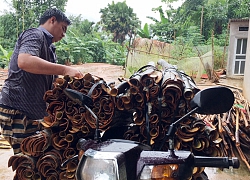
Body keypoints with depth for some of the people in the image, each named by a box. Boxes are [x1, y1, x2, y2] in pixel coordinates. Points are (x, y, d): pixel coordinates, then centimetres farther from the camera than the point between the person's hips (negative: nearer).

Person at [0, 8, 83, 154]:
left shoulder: (48, 47, 21)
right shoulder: (34, 35, -7)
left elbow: (51, 83, 22)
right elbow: (24, 61, -29)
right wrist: (64, 69, -28)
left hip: (32, 112, 10)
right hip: (17, 110, -10)